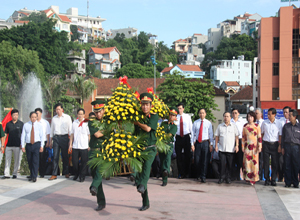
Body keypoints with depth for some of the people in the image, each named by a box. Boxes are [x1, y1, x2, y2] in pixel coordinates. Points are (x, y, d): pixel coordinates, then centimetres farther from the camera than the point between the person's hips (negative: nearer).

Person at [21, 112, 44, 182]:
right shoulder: (26, 125, 4)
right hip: (28, 145, 2)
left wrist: (41, 146, -4)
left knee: (35, 161, -9)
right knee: (29, 161, 9)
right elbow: (23, 136, 5)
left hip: (36, 144, -2)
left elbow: (42, 136, 2)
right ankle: (31, 175, 23)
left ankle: (34, 177, -7)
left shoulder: (39, 125, 3)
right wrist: (23, 146, 1)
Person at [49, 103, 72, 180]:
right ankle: (54, 174, -1)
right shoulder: (54, 118, 12)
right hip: (56, 137, 2)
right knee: (55, 156, -2)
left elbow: (70, 129, 4)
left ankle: (66, 173, 20)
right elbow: (52, 130, 17)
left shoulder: (67, 117, 3)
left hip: (64, 137, -2)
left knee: (65, 156, 6)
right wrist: (50, 141, 15)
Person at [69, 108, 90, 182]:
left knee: (84, 162, 1)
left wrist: (89, 145, -3)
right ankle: (76, 174, 26)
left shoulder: (86, 123, -1)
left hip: (84, 146, -3)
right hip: (75, 146, 3)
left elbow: (89, 135, 0)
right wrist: (70, 144, 11)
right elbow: (72, 134, 14)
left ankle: (82, 176, 14)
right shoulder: (74, 123, 9)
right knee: (74, 161, 5)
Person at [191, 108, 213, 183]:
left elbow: (211, 134, 6)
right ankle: (198, 175, 22)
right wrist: (192, 144, 1)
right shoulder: (195, 123, 6)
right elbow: (193, 134, 6)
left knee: (205, 160, -3)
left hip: (205, 143, -1)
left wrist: (211, 144, 1)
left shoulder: (208, 123, 4)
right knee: (197, 160, 3)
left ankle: (203, 177, 4)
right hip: (197, 143, 1)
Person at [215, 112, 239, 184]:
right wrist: (216, 146, 4)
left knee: (230, 164, 3)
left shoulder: (234, 126, 7)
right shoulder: (220, 126, 9)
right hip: (222, 149, 0)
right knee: (222, 164, -2)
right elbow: (217, 136, 11)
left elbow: (236, 136, 5)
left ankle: (228, 178, 14)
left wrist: (237, 146, -2)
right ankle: (222, 178, 7)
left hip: (231, 149, 0)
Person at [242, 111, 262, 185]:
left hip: (254, 146, -2)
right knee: (247, 161, 0)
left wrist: (259, 146, -5)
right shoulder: (245, 126, 7)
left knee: (254, 162, -1)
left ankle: (254, 178, 6)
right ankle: (248, 177, 8)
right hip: (247, 146, 2)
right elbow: (243, 137, 10)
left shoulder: (257, 126, 0)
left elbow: (259, 137, 0)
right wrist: (242, 146, 7)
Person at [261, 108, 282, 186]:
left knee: (275, 163, 2)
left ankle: (273, 180, 12)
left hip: (275, 144, -1)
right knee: (266, 162, 3)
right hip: (266, 144, 1)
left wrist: (280, 145, -3)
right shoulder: (264, 123, 3)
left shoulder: (278, 123, 1)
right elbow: (261, 134, 10)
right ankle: (267, 179, 13)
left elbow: (280, 135, 3)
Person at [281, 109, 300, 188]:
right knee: (287, 165, 3)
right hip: (287, 146, 1)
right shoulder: (286, 126, 9)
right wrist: (282, 147, 7)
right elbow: (283, 137, 12)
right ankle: (288, 182, 11)